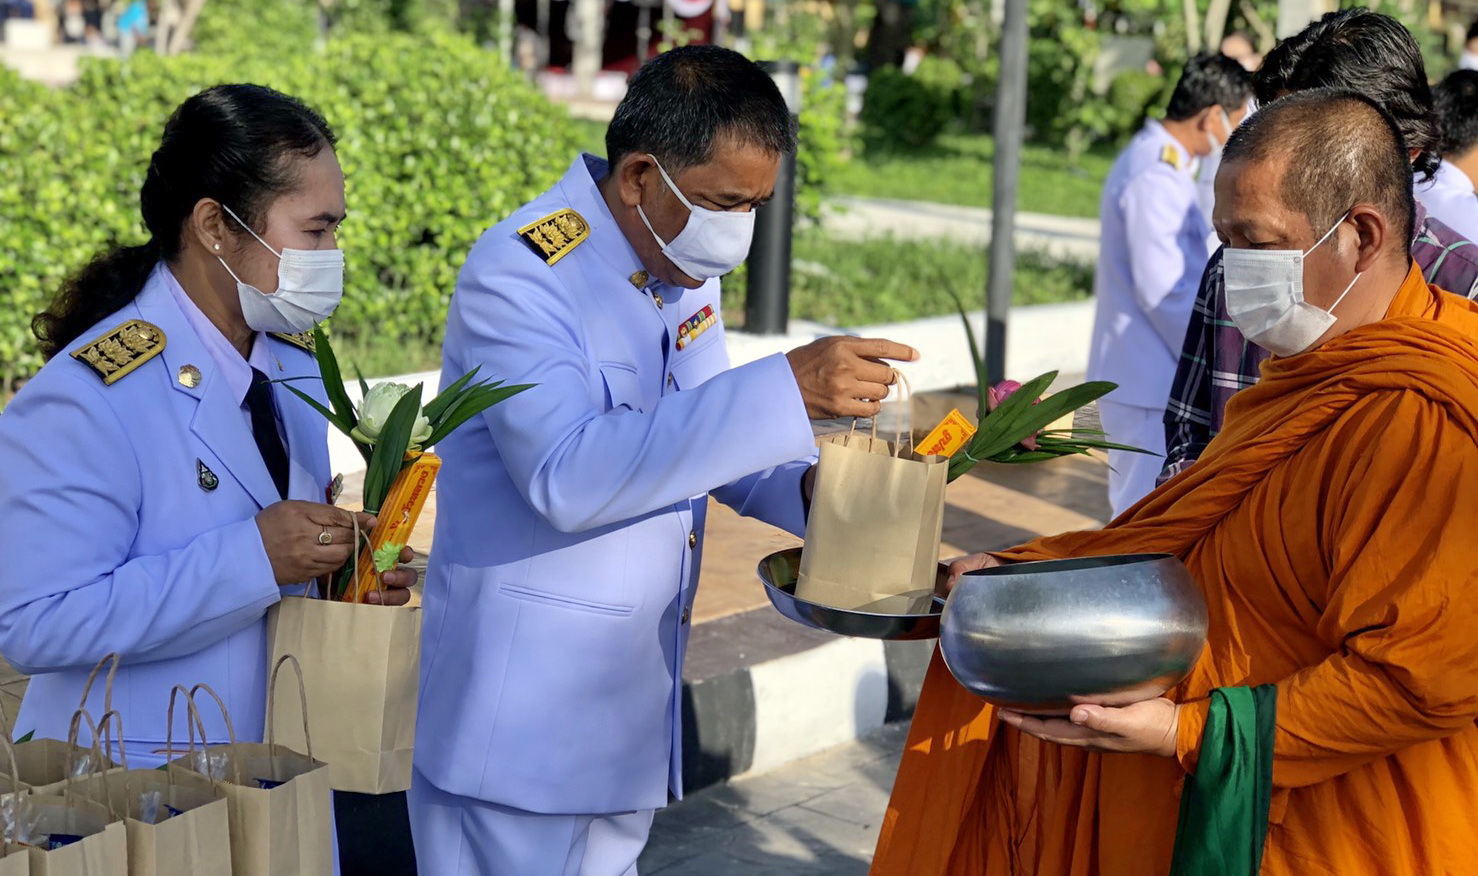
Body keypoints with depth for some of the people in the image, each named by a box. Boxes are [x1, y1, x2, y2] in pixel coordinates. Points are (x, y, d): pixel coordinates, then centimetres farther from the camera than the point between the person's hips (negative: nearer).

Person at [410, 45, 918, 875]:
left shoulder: (686, 267, 5)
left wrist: (808, 486, -6)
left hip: (636, 692, 8)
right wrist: (786, 388, -36)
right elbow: (567, 473, -33)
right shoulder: (518, 275, -20)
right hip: (526, 705, -7)